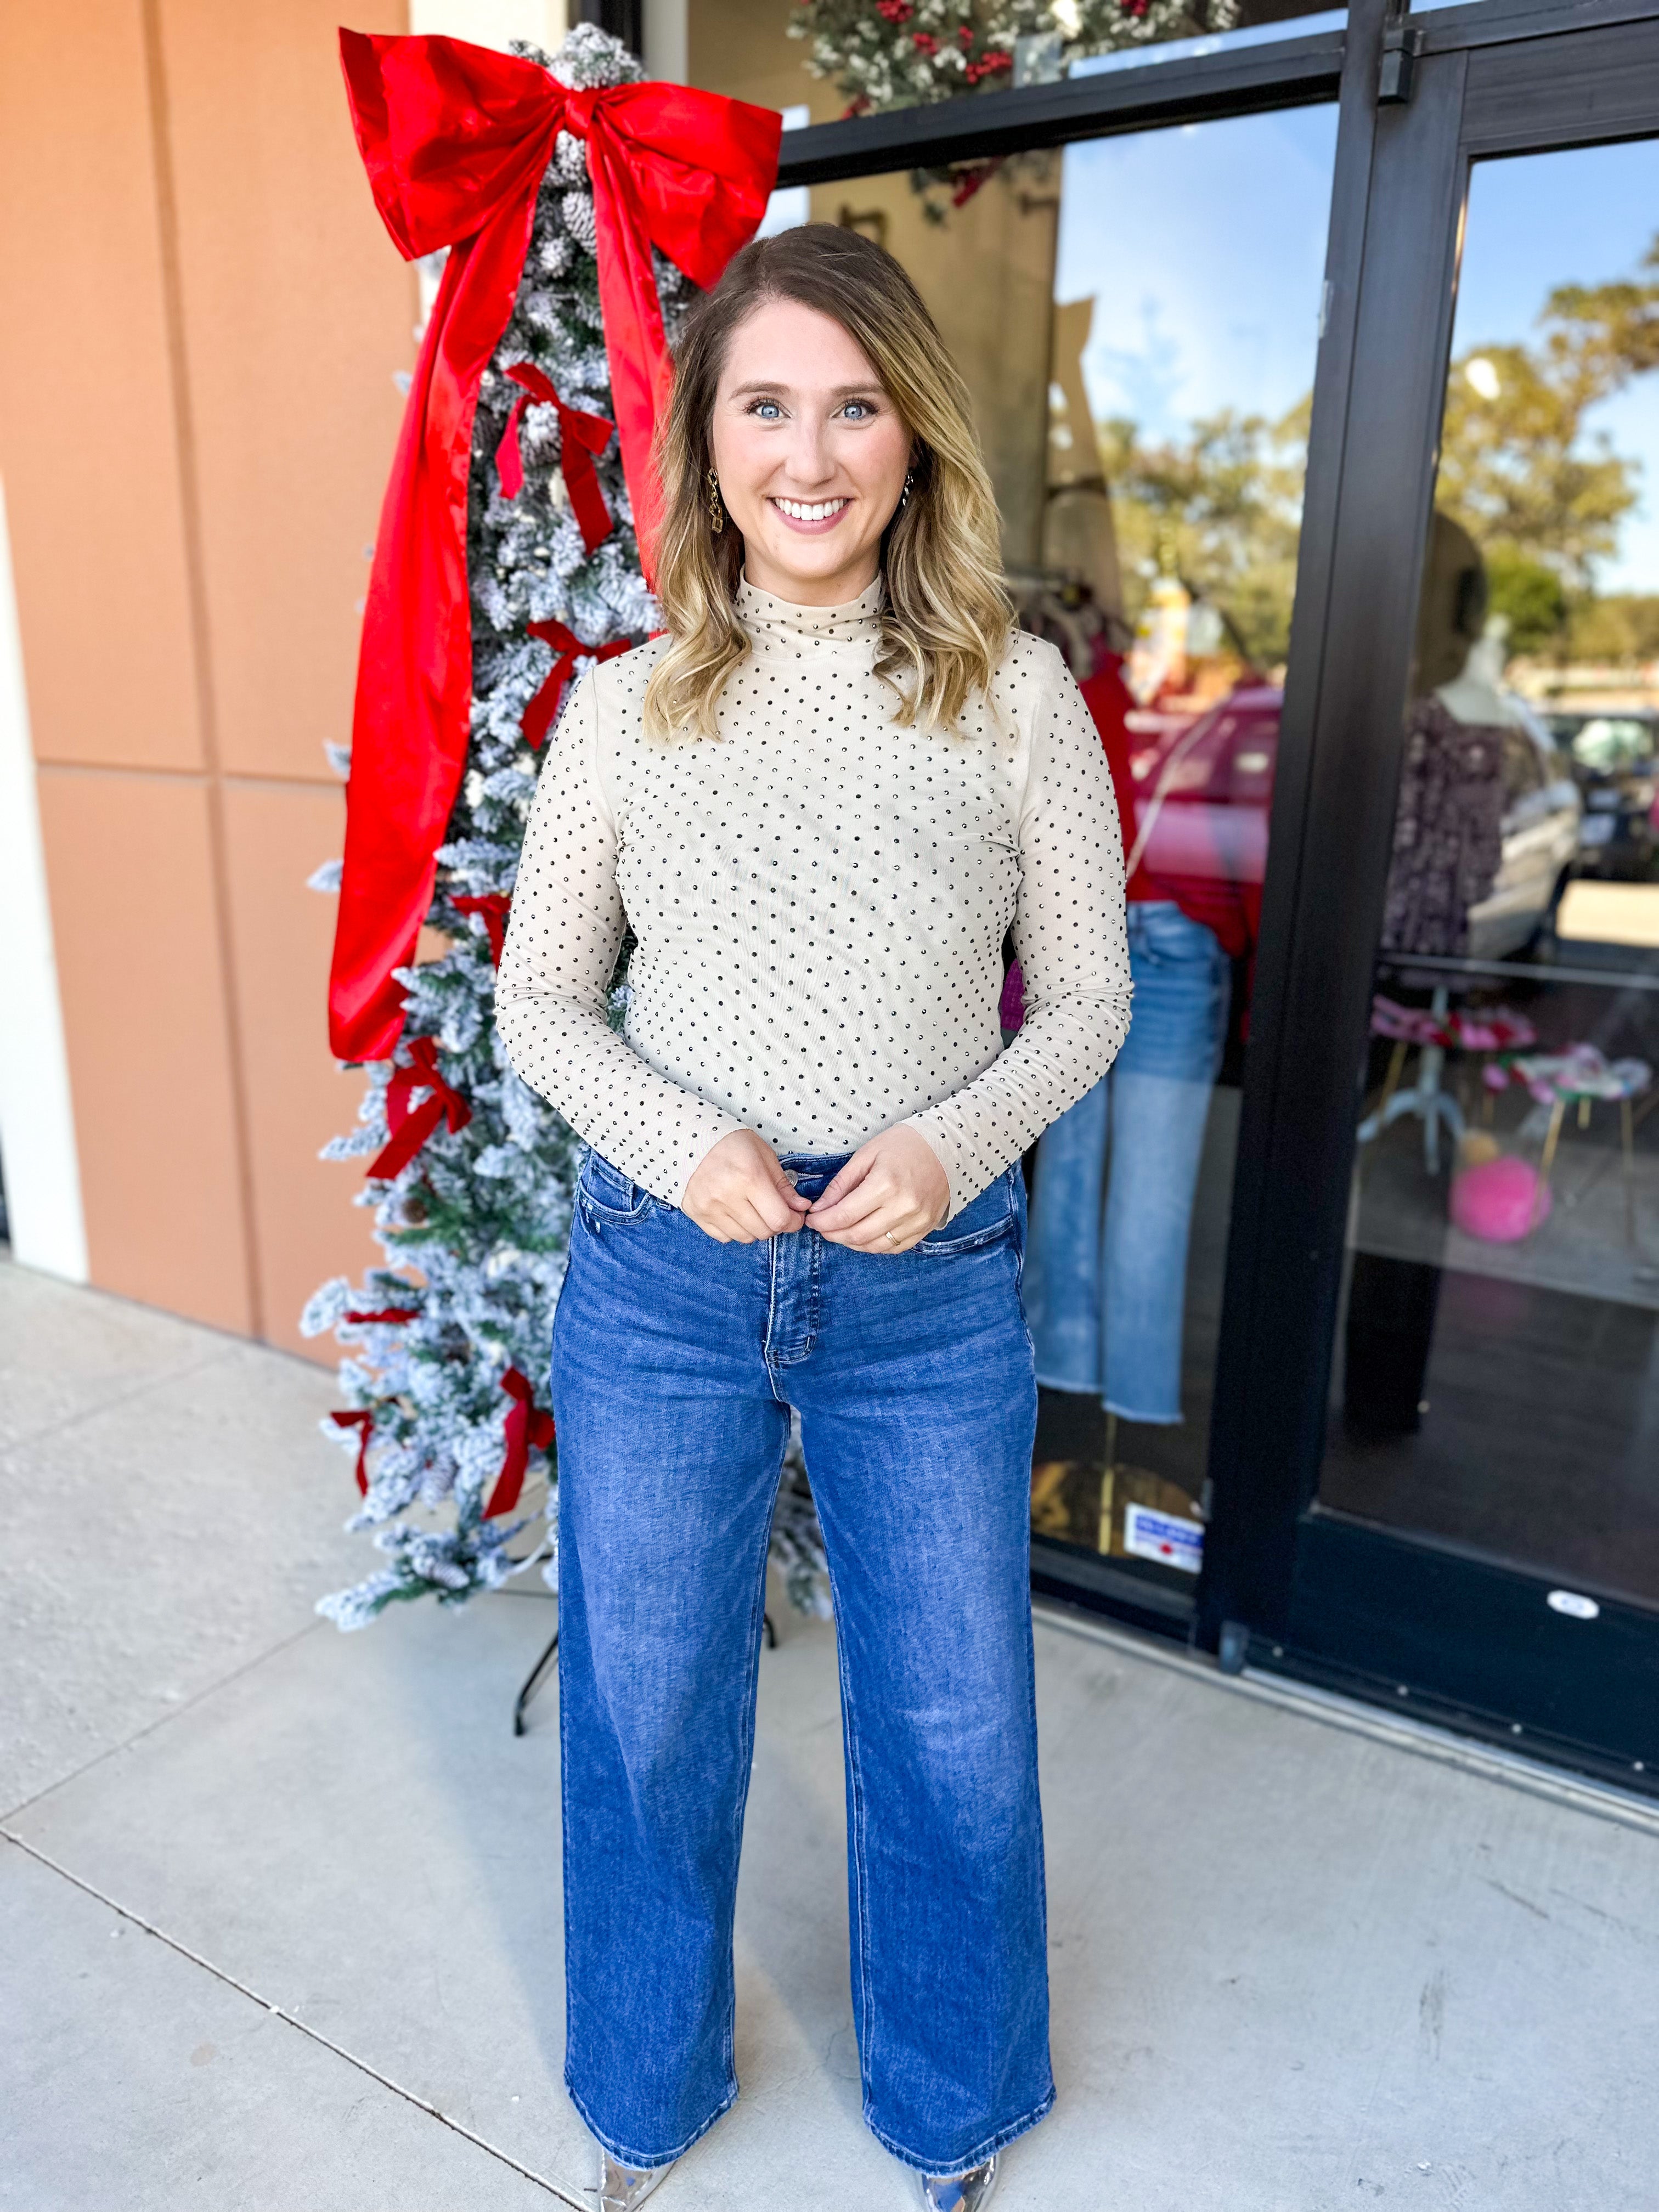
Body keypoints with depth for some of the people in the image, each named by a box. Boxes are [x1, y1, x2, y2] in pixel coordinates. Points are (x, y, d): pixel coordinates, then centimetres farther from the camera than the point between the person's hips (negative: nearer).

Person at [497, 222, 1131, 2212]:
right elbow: (537, 998, 4)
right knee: (647, 1714, 17)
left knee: (953, 1733, 16)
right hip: (664, 1274, 1)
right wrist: (677, 1143, -14)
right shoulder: (628, 706, -1)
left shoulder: (1015, 694, -3)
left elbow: (1086, 999, 2)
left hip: (931, 1286, 0)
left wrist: (952, 1144, -16)